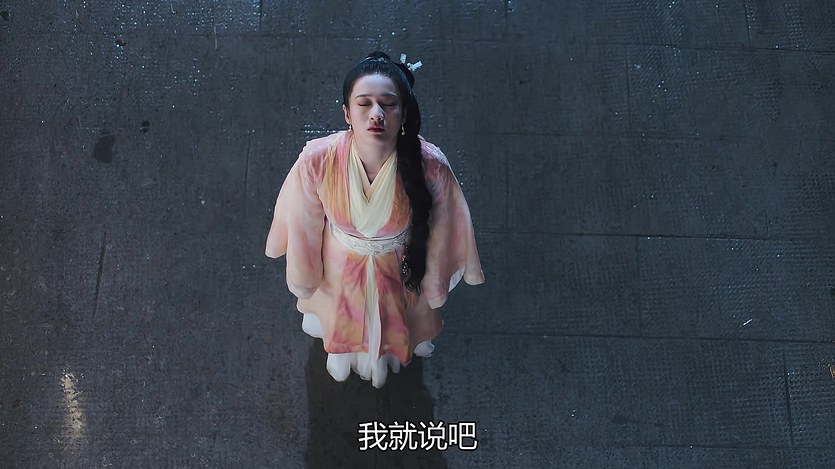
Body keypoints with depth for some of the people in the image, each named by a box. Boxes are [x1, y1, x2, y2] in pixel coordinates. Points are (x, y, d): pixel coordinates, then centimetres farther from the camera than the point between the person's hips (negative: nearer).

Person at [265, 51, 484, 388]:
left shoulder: (430, 166, -36)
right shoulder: (317, 161, -35)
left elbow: (439, 232, -16)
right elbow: (304, 226, -15)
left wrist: (433, 285, 0)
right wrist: (305, 279, 2)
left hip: (399, 269, 0)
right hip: (341, 268, 0)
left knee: (392, 322, 35)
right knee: (341, 318, 35)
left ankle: (386, 353, 73)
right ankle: (341, 350, 74)